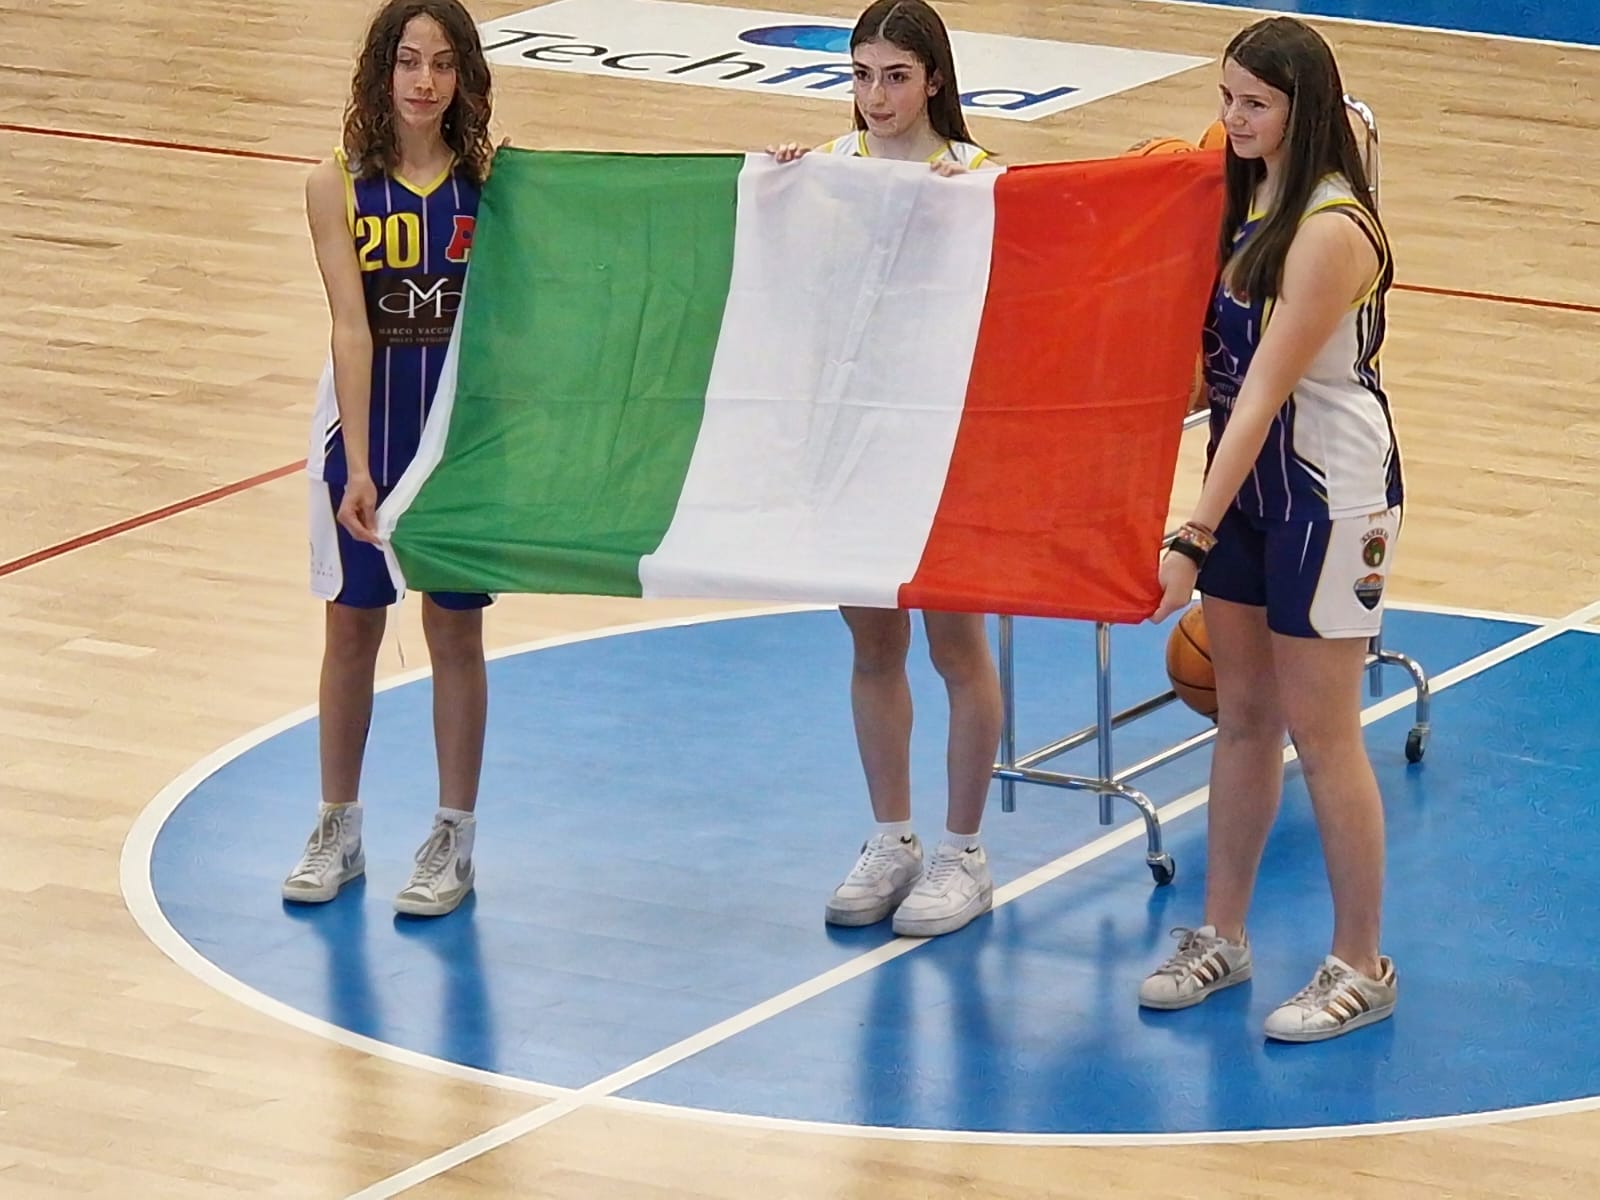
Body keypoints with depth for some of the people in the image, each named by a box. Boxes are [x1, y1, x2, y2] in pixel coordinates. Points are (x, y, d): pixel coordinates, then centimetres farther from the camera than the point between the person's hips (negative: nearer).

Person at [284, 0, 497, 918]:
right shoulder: (340, 187, -9)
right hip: (368, 425, 0)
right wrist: (357, 467, -20)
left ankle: (455, 841, 19)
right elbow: (353, 327, -15)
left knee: (456, 632, 8)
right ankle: (338, 832, 25)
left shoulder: (489, 182, -7)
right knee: (352, 628, 11)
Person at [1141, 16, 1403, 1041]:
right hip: (1247, 479, 8)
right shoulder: (1245, 196, 3)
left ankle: (1361, 968, 11)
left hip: (1331, 494, -8)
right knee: (1242, 715, 14)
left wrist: (1194, 540, -28)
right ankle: (1223, 937, 25)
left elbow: (1266, 394, -26)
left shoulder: (1331, 231, -23)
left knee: (1321, 732, 0)